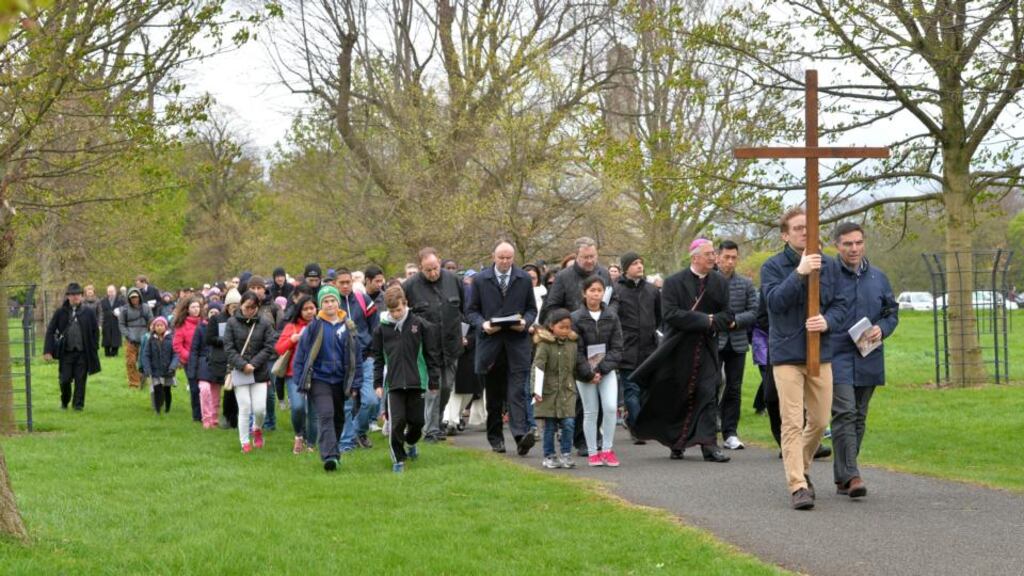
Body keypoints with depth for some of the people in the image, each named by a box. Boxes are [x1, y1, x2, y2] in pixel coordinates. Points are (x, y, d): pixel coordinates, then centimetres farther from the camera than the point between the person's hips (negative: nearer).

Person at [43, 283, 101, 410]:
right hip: (66, 352, 0)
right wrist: (47, 351, -6)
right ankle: (64, 402, 27)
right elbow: (50, 331, 2)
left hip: (83, 352, 0)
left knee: (80, 380, 1)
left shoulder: (88, 312, 1)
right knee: (65, 380, 3)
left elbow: (95, 331, 7)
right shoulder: (60, 312, 0)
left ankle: (78, 404, 12)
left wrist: (94, 349, 1)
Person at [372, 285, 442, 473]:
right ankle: (398, 458, 4)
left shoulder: (420, 325, -1)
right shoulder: (382, 329, 3)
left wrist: (434, 381, 3)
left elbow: (432, 354, 4)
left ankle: (410, 443, 38)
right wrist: (378, 383, 5)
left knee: (417, 421, 6)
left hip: (417, 381, 0)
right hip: (394, 383, 0)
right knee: (397, 421, -9)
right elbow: (378, 358, 10)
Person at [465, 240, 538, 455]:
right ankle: (495, 438, 16)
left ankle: (520, 435, -22)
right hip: (490, 342, 1)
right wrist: (482, 324, -12)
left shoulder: (524, 279, 9)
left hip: (517, 342, -1)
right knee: (494, 395, 7)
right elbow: (471, 310, 8)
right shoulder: (480, 280, 6)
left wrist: (525, 322, -8)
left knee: (517, 391, -12)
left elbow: (531, 308, 13)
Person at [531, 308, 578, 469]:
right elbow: (538, 368, -13)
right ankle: (549, 456, 11)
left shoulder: (572, 344, 6)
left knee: (569, 423, -6)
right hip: (549, 391, -3)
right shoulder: (544, 345, -9)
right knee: (549, 426, 2)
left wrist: (574, 387, 20)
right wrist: (537, 391, -18)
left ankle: (566, 455, 4)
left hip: (567, 391, 3)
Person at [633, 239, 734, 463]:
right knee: (677, 398, 6)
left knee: (707, 395, -7)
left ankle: (709, 445, -9)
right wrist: (704, 320, -17)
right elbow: (670, 314, -15)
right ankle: (676, 444, 20)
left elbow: (727, 316, 5)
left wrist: (712, 322, -15)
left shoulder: (720, 283, 7)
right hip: (679, 350, -2)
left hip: (707, 349, 2)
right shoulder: (674, 282, -4)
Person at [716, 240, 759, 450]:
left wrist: (736, 320, -10)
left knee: (734, 389, 6)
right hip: (714, 341, -3)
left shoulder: (746, 284, 8)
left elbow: (754, 311, 4)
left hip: (737, 342, 3)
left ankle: (730, 433, 12)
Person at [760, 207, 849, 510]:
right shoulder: (773, 266, -1)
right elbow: (775, 300, -16)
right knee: (792, 422, -9)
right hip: (787, 355, -4)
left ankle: (801, 468, 33)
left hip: (820, 352, 4)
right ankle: (797, 485, -9)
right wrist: (800, 272, -25)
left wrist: (827, 321, -15)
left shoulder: (829, 265, 9)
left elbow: (840, 304, 6)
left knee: (820, 421, 10)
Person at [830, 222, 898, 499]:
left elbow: (892, 312, 19)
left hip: (869, 359, 5)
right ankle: (850, 475, -18)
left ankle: (842, 476, 18)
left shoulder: (878, 278, 12)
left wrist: (882, 329, -1)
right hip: (837, 358, -5)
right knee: (844, 413, -15)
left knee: (859, 418, 9)